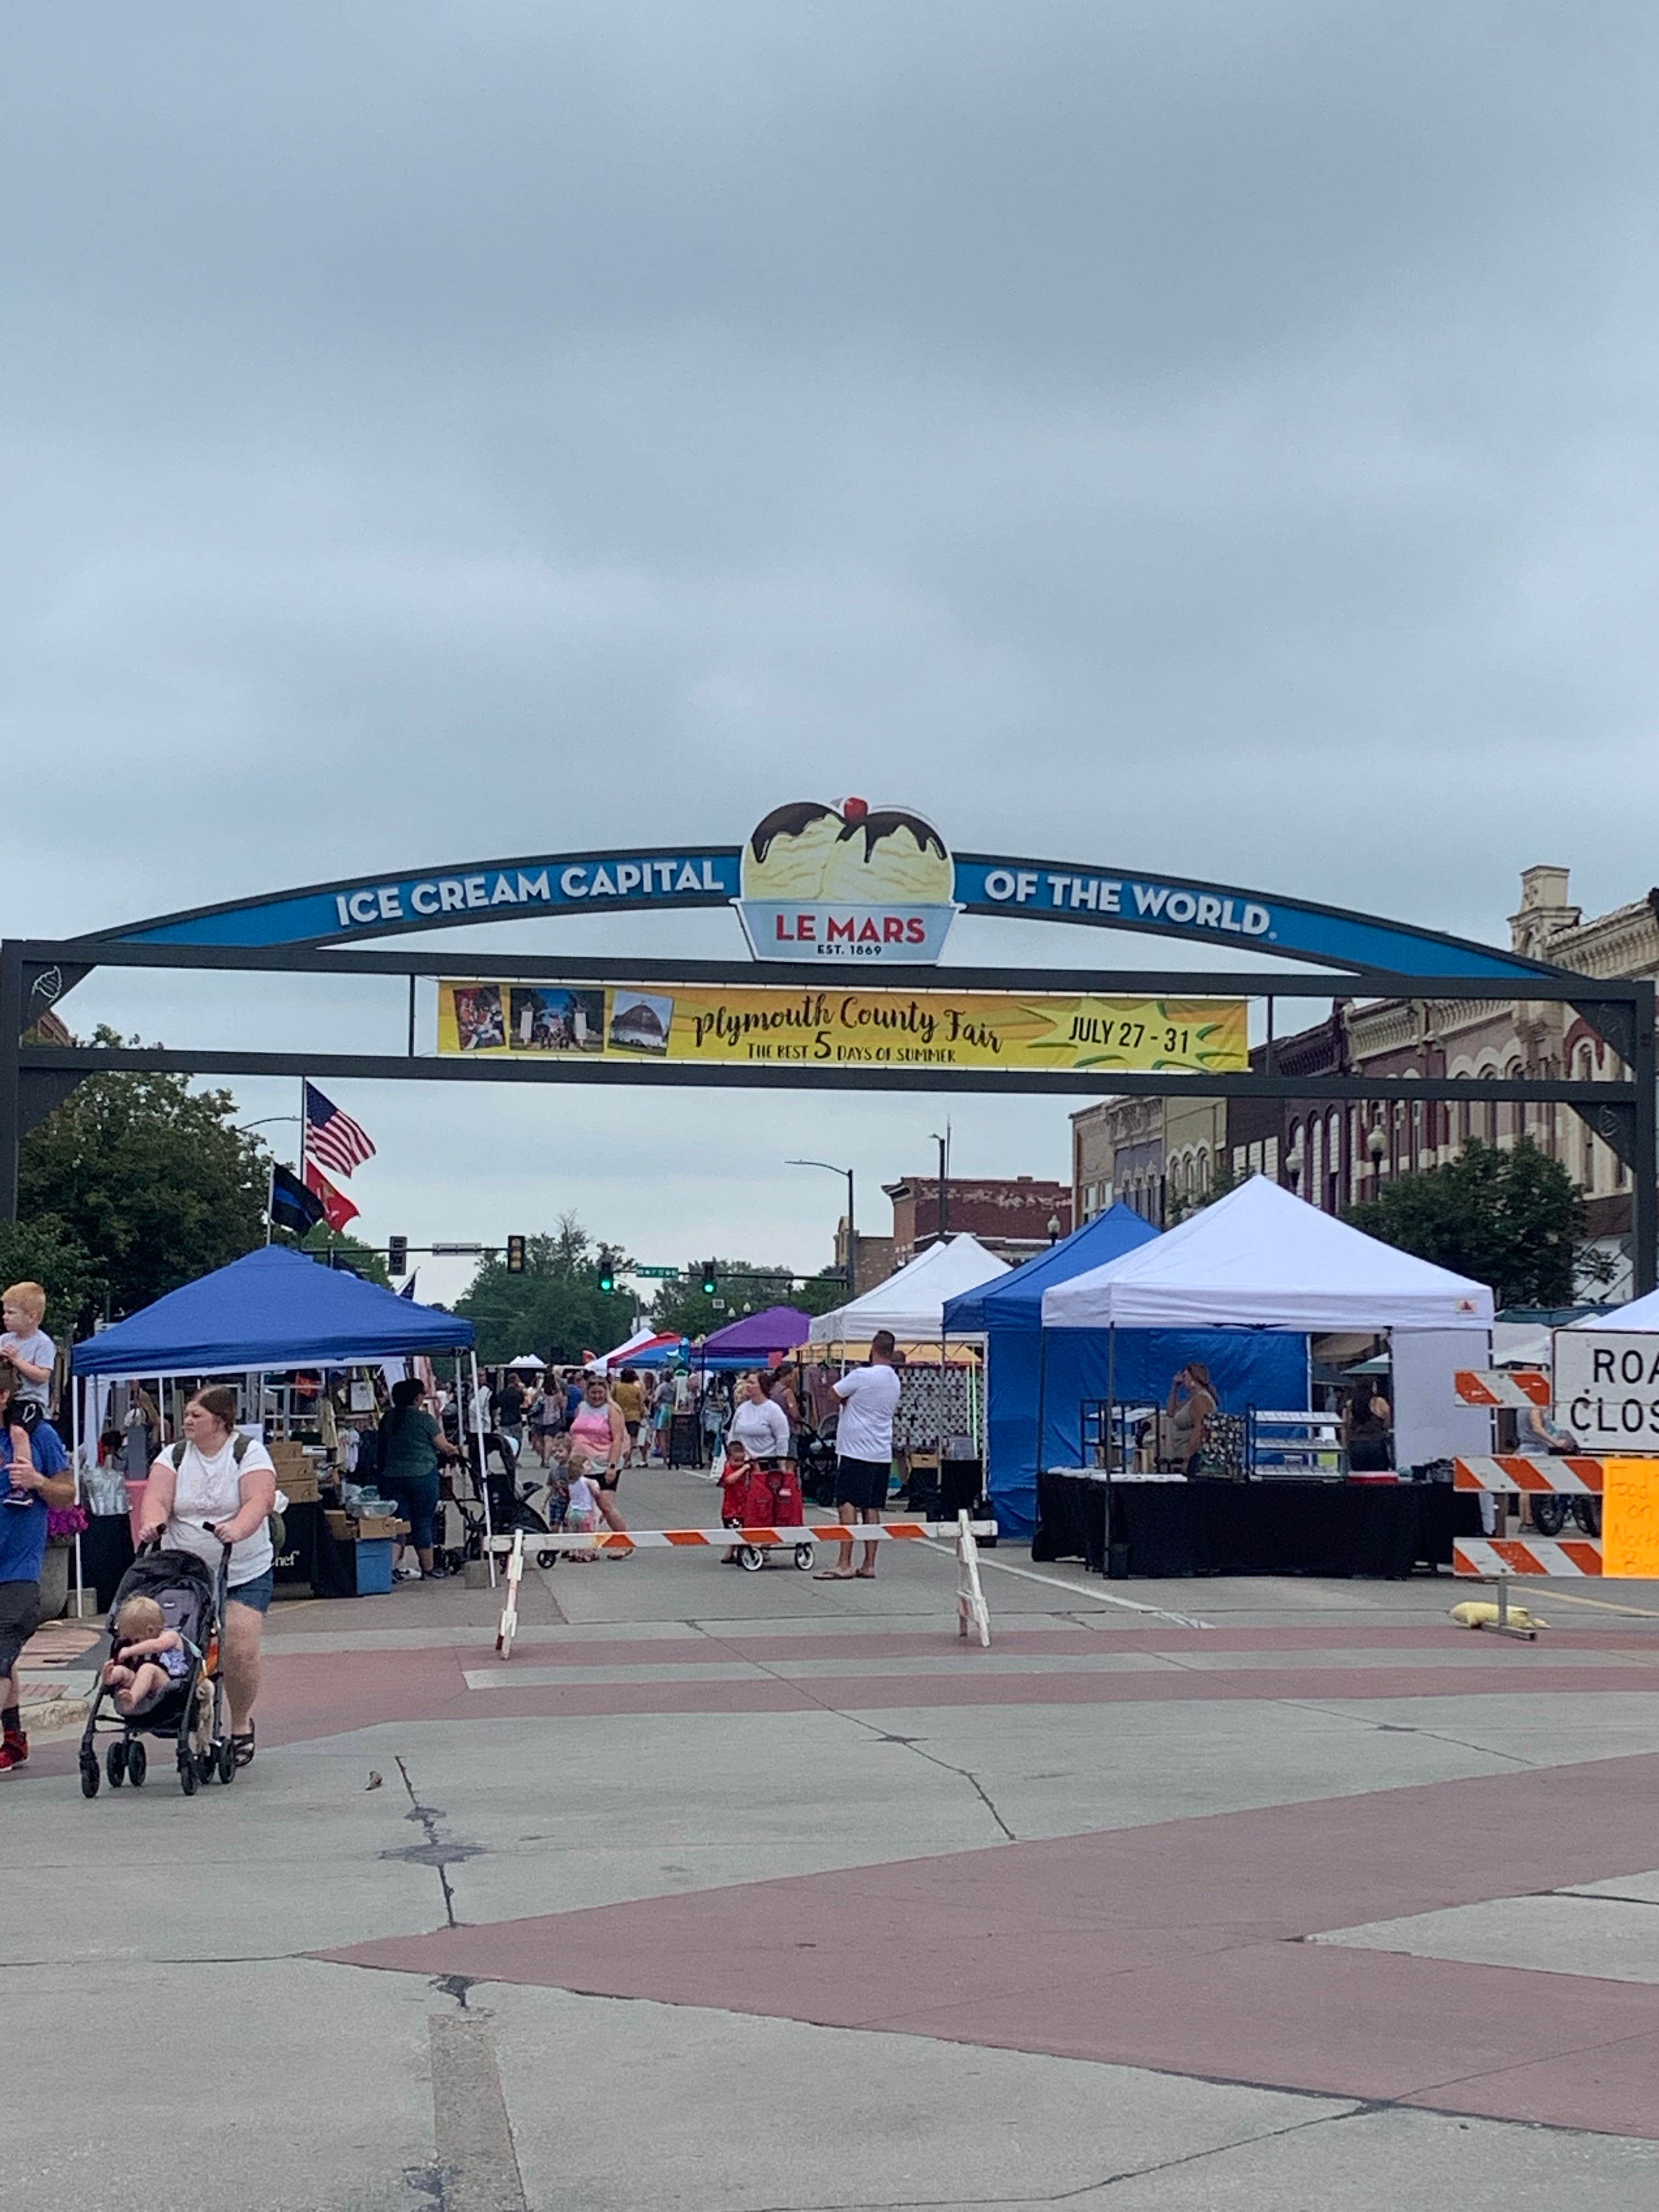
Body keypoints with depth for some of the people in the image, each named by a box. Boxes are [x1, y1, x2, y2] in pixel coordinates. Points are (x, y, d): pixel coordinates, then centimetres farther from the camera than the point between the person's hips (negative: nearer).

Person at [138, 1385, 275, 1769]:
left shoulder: (249, 1453, -2)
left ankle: (241, 1724, 12)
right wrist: (153, 1522, -29)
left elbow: (260, 1500, -16)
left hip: (244, 1574, -3)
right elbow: (157, 1499, -5)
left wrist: (238, 1528, -36)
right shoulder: (174, 1457, 8)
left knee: (239, 1650, -11)